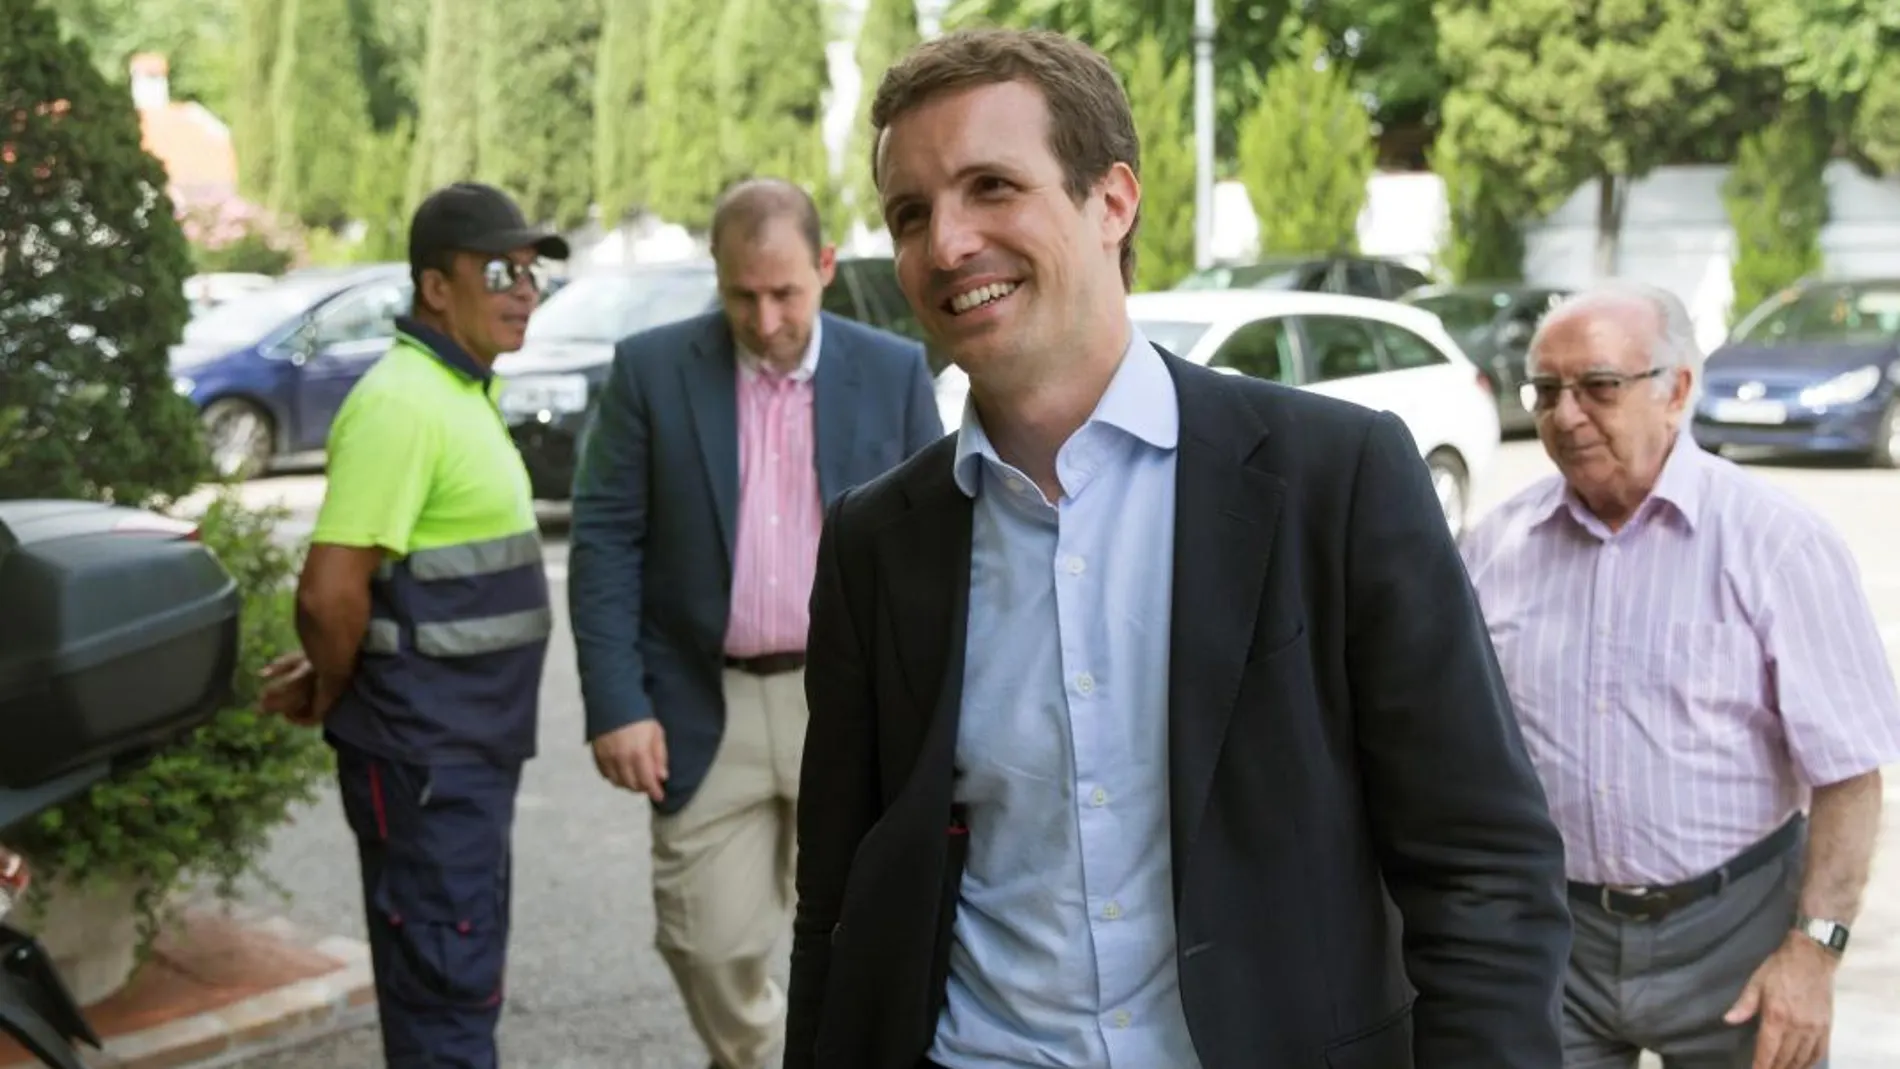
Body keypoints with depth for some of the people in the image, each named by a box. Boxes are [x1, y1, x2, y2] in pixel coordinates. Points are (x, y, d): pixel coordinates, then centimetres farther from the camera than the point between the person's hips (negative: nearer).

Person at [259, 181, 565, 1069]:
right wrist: (331, 696, -7)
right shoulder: (400, 404, -19)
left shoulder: (457, 390, 13)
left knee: (466, 971, 19)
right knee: (445, 989, -2)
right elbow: (332, 591, -24)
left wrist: (330, 678, 9)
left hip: (473, 746, 9)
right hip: (425, 753, -9)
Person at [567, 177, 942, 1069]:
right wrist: (615, 703, -9)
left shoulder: (894, 373, 0)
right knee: (709, 942, 7)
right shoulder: (651, 370, -1)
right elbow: (604, 541, -2)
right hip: (707, 710, 0)